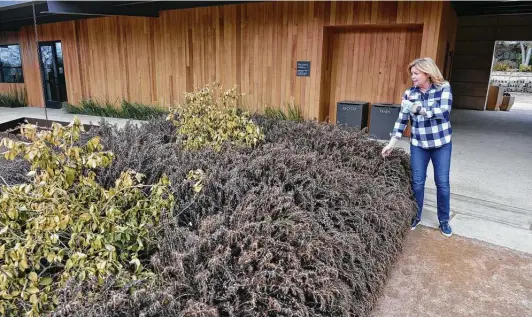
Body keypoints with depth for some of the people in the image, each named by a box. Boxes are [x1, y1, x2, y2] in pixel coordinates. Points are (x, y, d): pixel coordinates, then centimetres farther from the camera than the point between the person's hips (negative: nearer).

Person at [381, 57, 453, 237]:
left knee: (442, 182, 5)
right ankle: (416, 216, 26)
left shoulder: (444, 88, -8)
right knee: (417, 182, 6)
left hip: (441, 143, -2)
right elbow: (402, 119, -2)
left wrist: (419, 109, -31)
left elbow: (444, 111, -22)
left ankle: (444, 220, 23)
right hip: (418, 144, 2)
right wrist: (392, 142, -8)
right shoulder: (409, 93, -2)